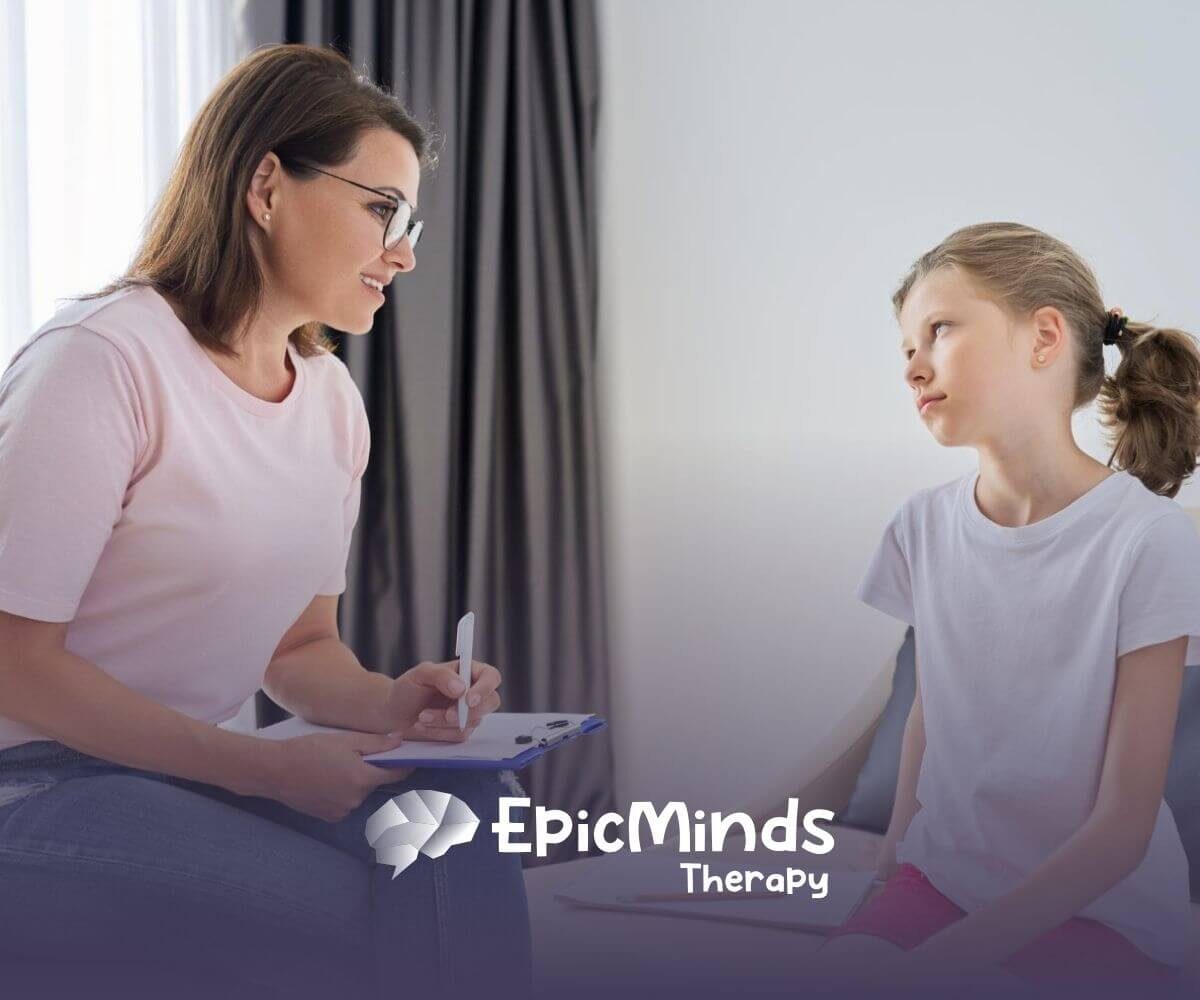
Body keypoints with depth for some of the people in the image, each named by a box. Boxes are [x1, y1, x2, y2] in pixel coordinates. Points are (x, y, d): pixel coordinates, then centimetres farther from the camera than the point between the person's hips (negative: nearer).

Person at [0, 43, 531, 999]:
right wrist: (263, 766, -21)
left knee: (458, 834, -19)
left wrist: (387, 702, -7)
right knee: (354, 918, -27)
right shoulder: (104, 357, -15)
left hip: (182, 773, 7)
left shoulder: (333, 400, 8)